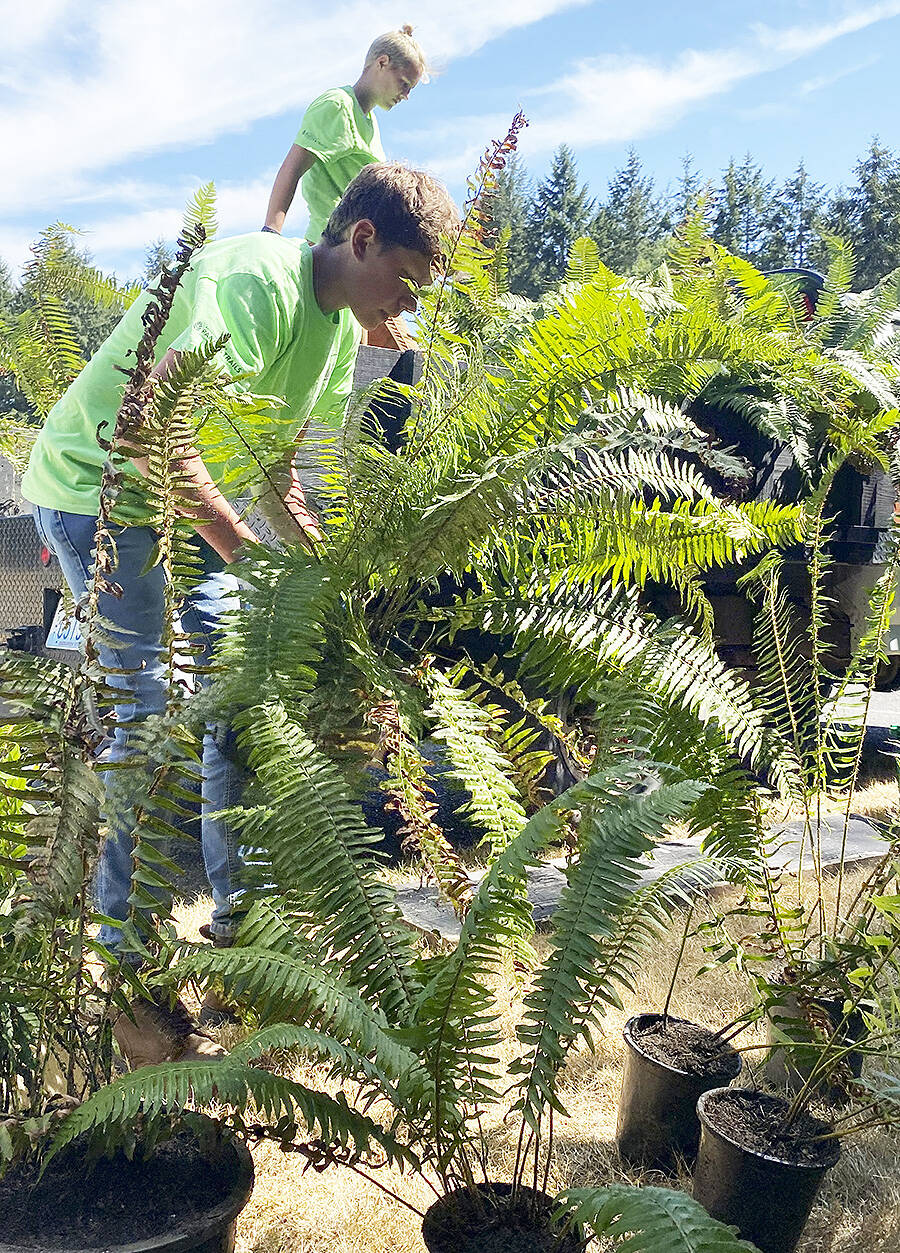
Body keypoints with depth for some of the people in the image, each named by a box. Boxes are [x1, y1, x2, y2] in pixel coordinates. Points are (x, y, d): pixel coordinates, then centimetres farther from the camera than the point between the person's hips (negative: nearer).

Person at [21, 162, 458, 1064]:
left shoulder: (340, 324, 3)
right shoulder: (257, 282, -27)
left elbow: (271, 452, 9)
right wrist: (248, 553, -32)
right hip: (95, 487, -9)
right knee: (147, 717, -10)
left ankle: (240, 906, 20)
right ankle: (124, 946, 7)